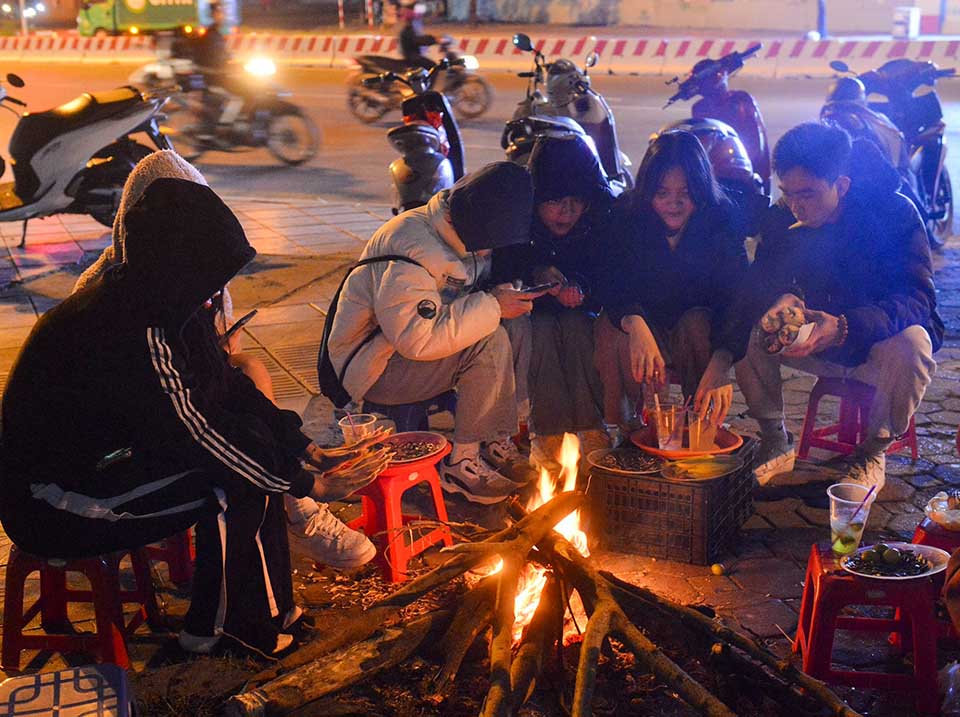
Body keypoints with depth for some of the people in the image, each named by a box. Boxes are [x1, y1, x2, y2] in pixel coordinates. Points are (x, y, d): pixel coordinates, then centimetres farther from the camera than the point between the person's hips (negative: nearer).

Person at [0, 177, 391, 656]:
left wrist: (309, 451, 0)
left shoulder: (163, 307, -1)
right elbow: (197, 435, -26)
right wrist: (309, 485, -18)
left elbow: (229, 385, 6)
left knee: (256, 437, 0)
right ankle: (214, 625, 2)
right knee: (235, 481, -18)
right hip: (50, 499, -9)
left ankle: (265, 610, 7)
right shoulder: (135, 334, -30)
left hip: (109, 452, 10)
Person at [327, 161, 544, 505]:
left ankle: (496, 442, -3)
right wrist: (492, 306, -29)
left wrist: (510, 290, -5)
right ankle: (460, 464, -18)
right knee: (489, 343, -28)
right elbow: (417, 339, -35)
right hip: (370, 368, -9)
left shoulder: (461, 236, 2)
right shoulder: (409, 249, -27)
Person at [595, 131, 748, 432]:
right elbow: (612, 288, -23)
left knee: (695, 323, -33)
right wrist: (636, 325, -48)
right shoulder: (626, 215, -16)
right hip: (646, 325, 1)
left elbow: (736, 298, -27)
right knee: (609, 329, -30)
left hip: (701, 329, 0)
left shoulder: (721, 218, -18)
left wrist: (720, 364, -46)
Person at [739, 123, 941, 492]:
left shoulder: (895, 212, -21)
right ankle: (776, 444, -3)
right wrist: (779, 300, -36)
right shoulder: (784, 218, -9)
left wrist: (844, 327, -48)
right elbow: (758, 283, -8)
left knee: (911, 345, -37)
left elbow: (917, 298, -29)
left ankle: (872, 453, -11)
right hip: (816, 342, 3)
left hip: (875, 342, -3)